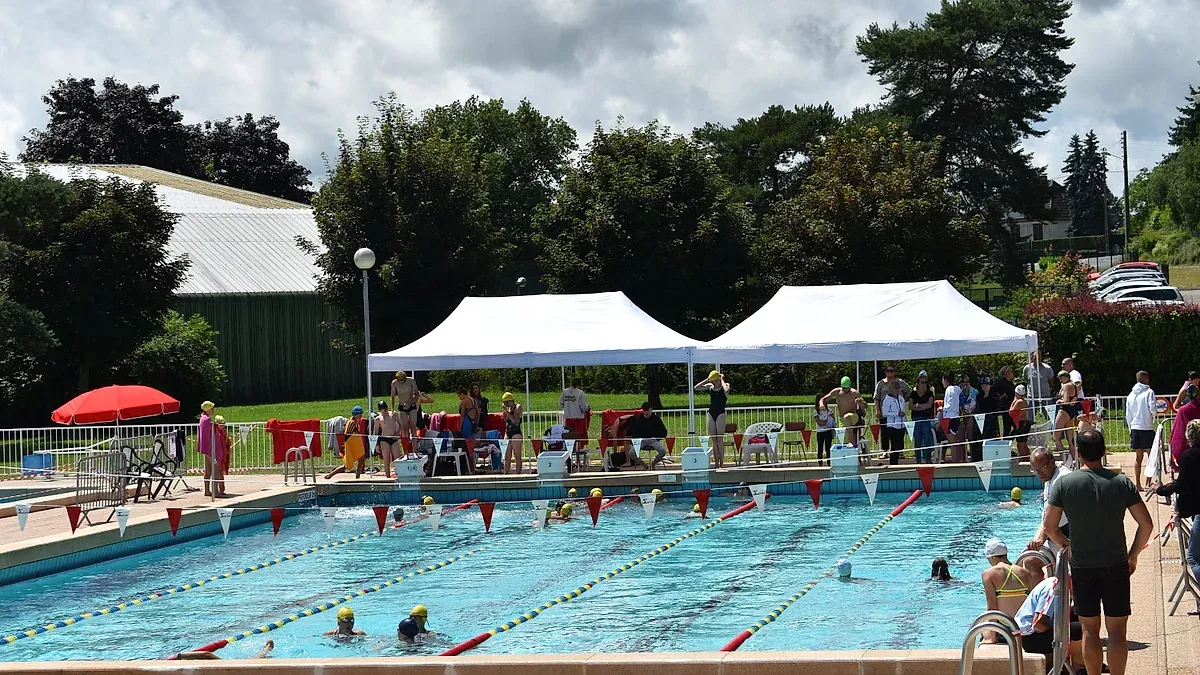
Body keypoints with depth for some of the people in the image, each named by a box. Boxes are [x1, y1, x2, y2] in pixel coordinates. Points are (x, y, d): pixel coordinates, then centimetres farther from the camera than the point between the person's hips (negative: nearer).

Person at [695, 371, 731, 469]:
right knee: (713, 440, 4)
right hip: (711, 413, 5)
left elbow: (726, 390, -26)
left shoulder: (725, 385, -1)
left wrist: (722, 380, -12)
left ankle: (722, 463, -4)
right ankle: (716, 463, 6)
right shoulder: (710, 387, 10)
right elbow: (697, 388, 2)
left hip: (720, 414, -5)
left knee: (720, 439, -7)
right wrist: (707, 380, -2)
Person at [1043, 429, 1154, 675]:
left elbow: (1049, 526, -5)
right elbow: (1146, 524, -5)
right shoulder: (1122, 482, -6)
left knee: (1090, 629, 10)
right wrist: (1133, 554, 8)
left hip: (1082, 567, 0)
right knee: (1116, 631, 4)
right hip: (1116, 566, 0)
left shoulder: (1064, 483, -7)